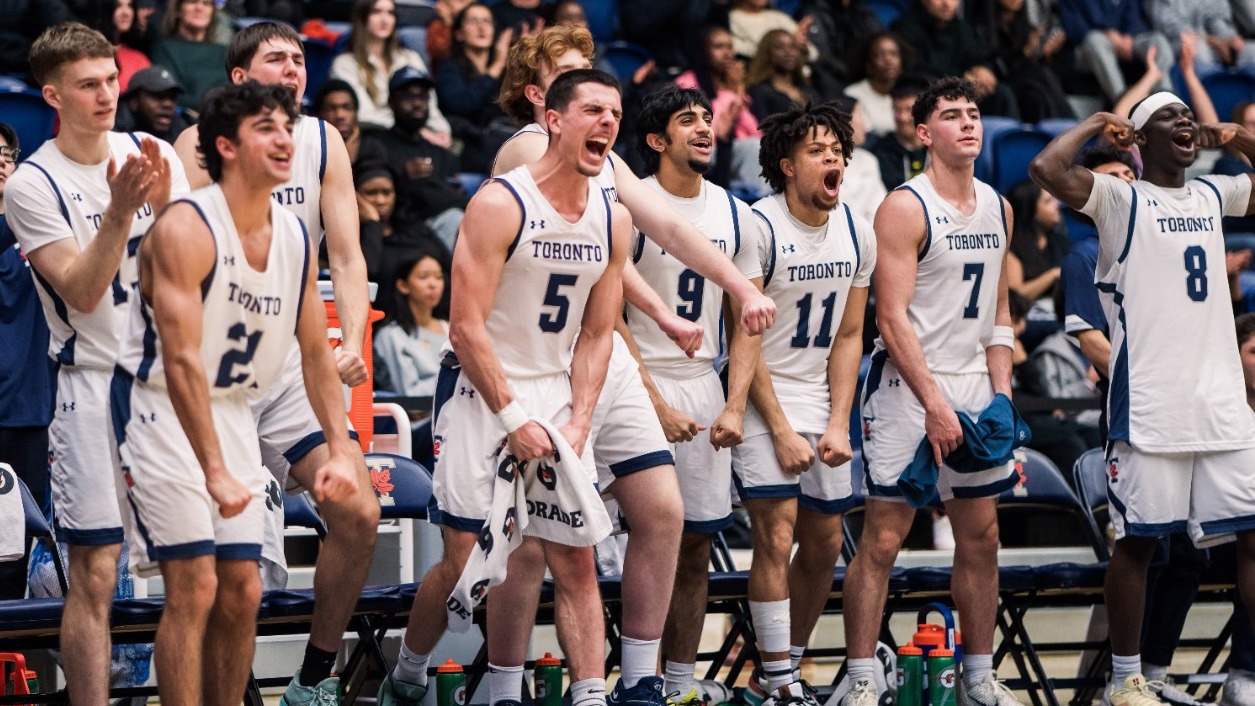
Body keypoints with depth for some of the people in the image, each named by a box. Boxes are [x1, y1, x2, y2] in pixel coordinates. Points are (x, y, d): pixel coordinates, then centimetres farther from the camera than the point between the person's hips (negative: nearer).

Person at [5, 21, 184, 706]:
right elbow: (82, 293, -15)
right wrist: (121, 209, -26)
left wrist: (165, 207, -14)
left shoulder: (155, 155, 5)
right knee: (95, 574, -6)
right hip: (94, 385, -4)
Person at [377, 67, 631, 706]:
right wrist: (513, 421, -18)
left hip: (556, 394, 5)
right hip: (481, 391, -5)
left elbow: (596, 336, 7)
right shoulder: (500, 204, -14)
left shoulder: (613, 220, 4)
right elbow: (466, 326, -16)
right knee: (463, 559, -1)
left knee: (576, 561, -1)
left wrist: (576, 425, -6)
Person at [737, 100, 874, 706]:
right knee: (776, 538, -14)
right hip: (763, 402, -6)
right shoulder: (759, 228, -14)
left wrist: (839, 425, -1)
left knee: (824, 545, 8)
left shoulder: (857, 234, 4)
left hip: (822, 401, 6)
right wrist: (781, 430, -15)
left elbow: (848, 336, 8)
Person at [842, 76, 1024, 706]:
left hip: (974, 386, 7)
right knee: (882, 539, -6)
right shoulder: (905, 208, -10)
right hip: (907, 389, -7)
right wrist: (935, 404, -18)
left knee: (981, 540, 10)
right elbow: (892, 318, -14)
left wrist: (1001, 395, 8)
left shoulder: (998, 209, 11)